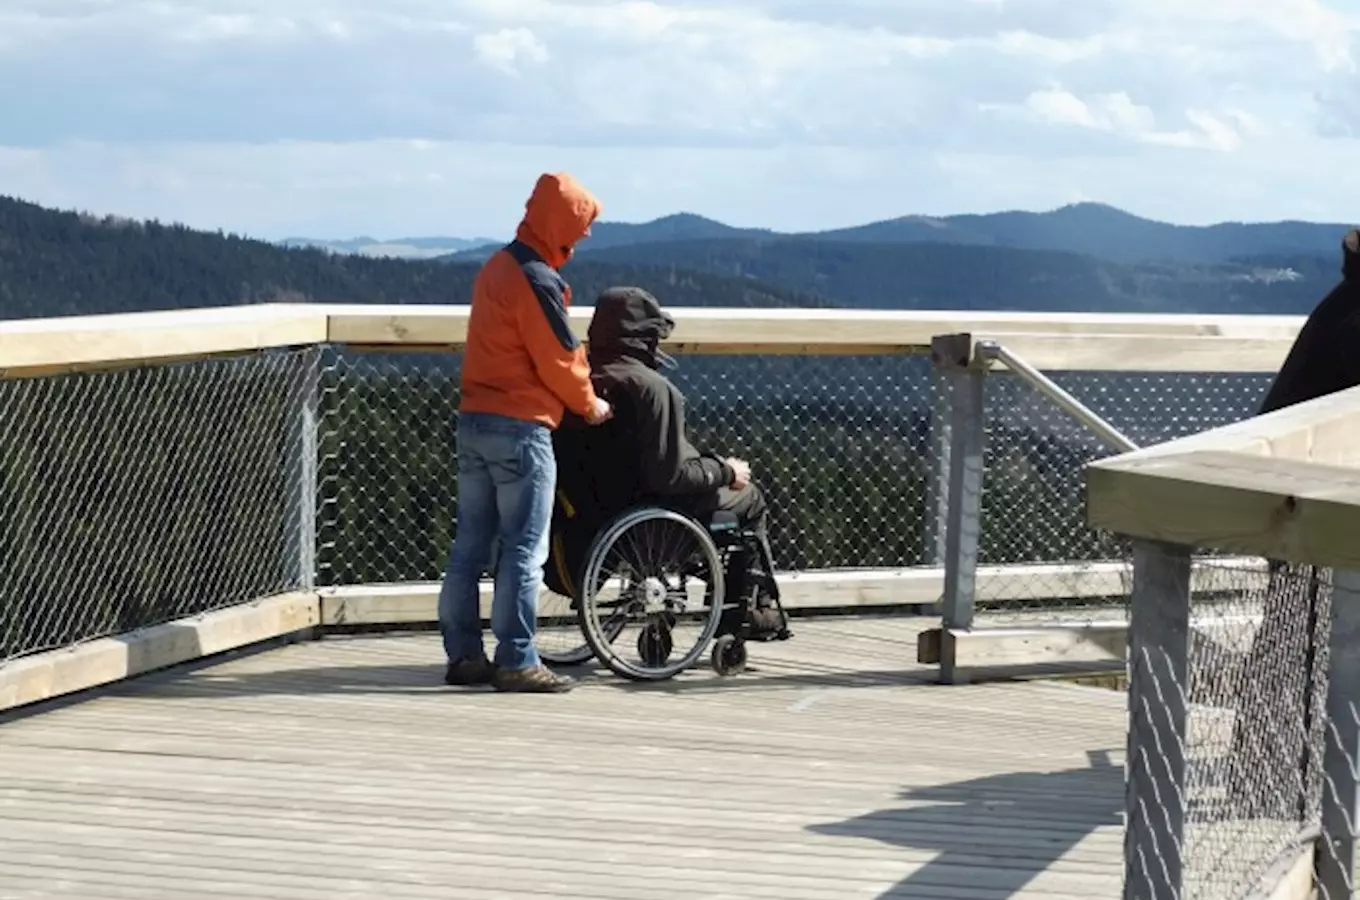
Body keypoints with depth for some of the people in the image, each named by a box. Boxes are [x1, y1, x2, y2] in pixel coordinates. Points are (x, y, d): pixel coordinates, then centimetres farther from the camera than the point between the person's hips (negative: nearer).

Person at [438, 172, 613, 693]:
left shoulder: (498, 267, 14)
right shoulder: (538, 281, -15)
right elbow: (559, 361, -13)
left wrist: (579, 390, 13)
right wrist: (591, 405, 4)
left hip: (475, 421, 9)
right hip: (521, 429, -9)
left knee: (470, 545, 10)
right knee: (524, 551, -4)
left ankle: (464, 655, 14)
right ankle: (517, 663, -3)